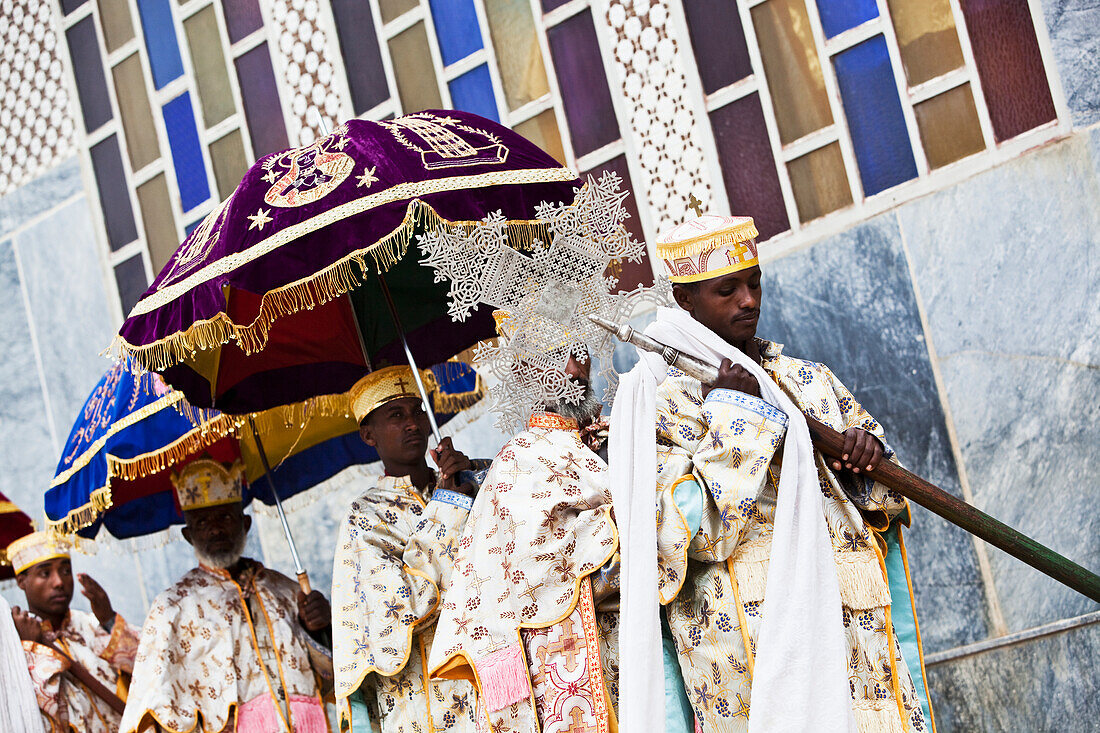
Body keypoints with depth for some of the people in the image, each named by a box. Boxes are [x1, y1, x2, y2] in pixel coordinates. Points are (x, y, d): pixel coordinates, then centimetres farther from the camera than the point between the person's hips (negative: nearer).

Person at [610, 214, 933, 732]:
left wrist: (867, 449, -3)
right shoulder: (663, 397, 1)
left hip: (848, 614, 5)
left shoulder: (806, 381, 18)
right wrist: (734, 414, -11)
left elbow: (885, 499, 19)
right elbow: (690, 529, -11)